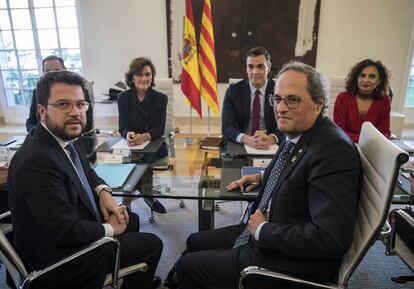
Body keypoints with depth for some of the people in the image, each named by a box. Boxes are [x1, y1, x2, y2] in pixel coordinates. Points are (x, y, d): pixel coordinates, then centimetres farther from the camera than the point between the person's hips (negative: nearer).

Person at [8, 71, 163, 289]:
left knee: (131, 220, 24)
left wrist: (103, 191, -5)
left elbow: (85, 171, 14)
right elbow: (66, 232, -30)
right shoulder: (36, 161, -32)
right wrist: (109, 228, -14)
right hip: (59, 262, -8)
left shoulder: (68, 137, -6)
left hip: (73, 225, 8)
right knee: (152, 244, 1)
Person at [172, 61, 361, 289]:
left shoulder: (334, 151, -27)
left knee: (187, 266, 1)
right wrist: (263, 178, 5)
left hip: (292, 264, -8)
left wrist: (263, 230, -21)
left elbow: (331, 238, -31)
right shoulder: (297, 133, 0)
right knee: (194, 243, 18)